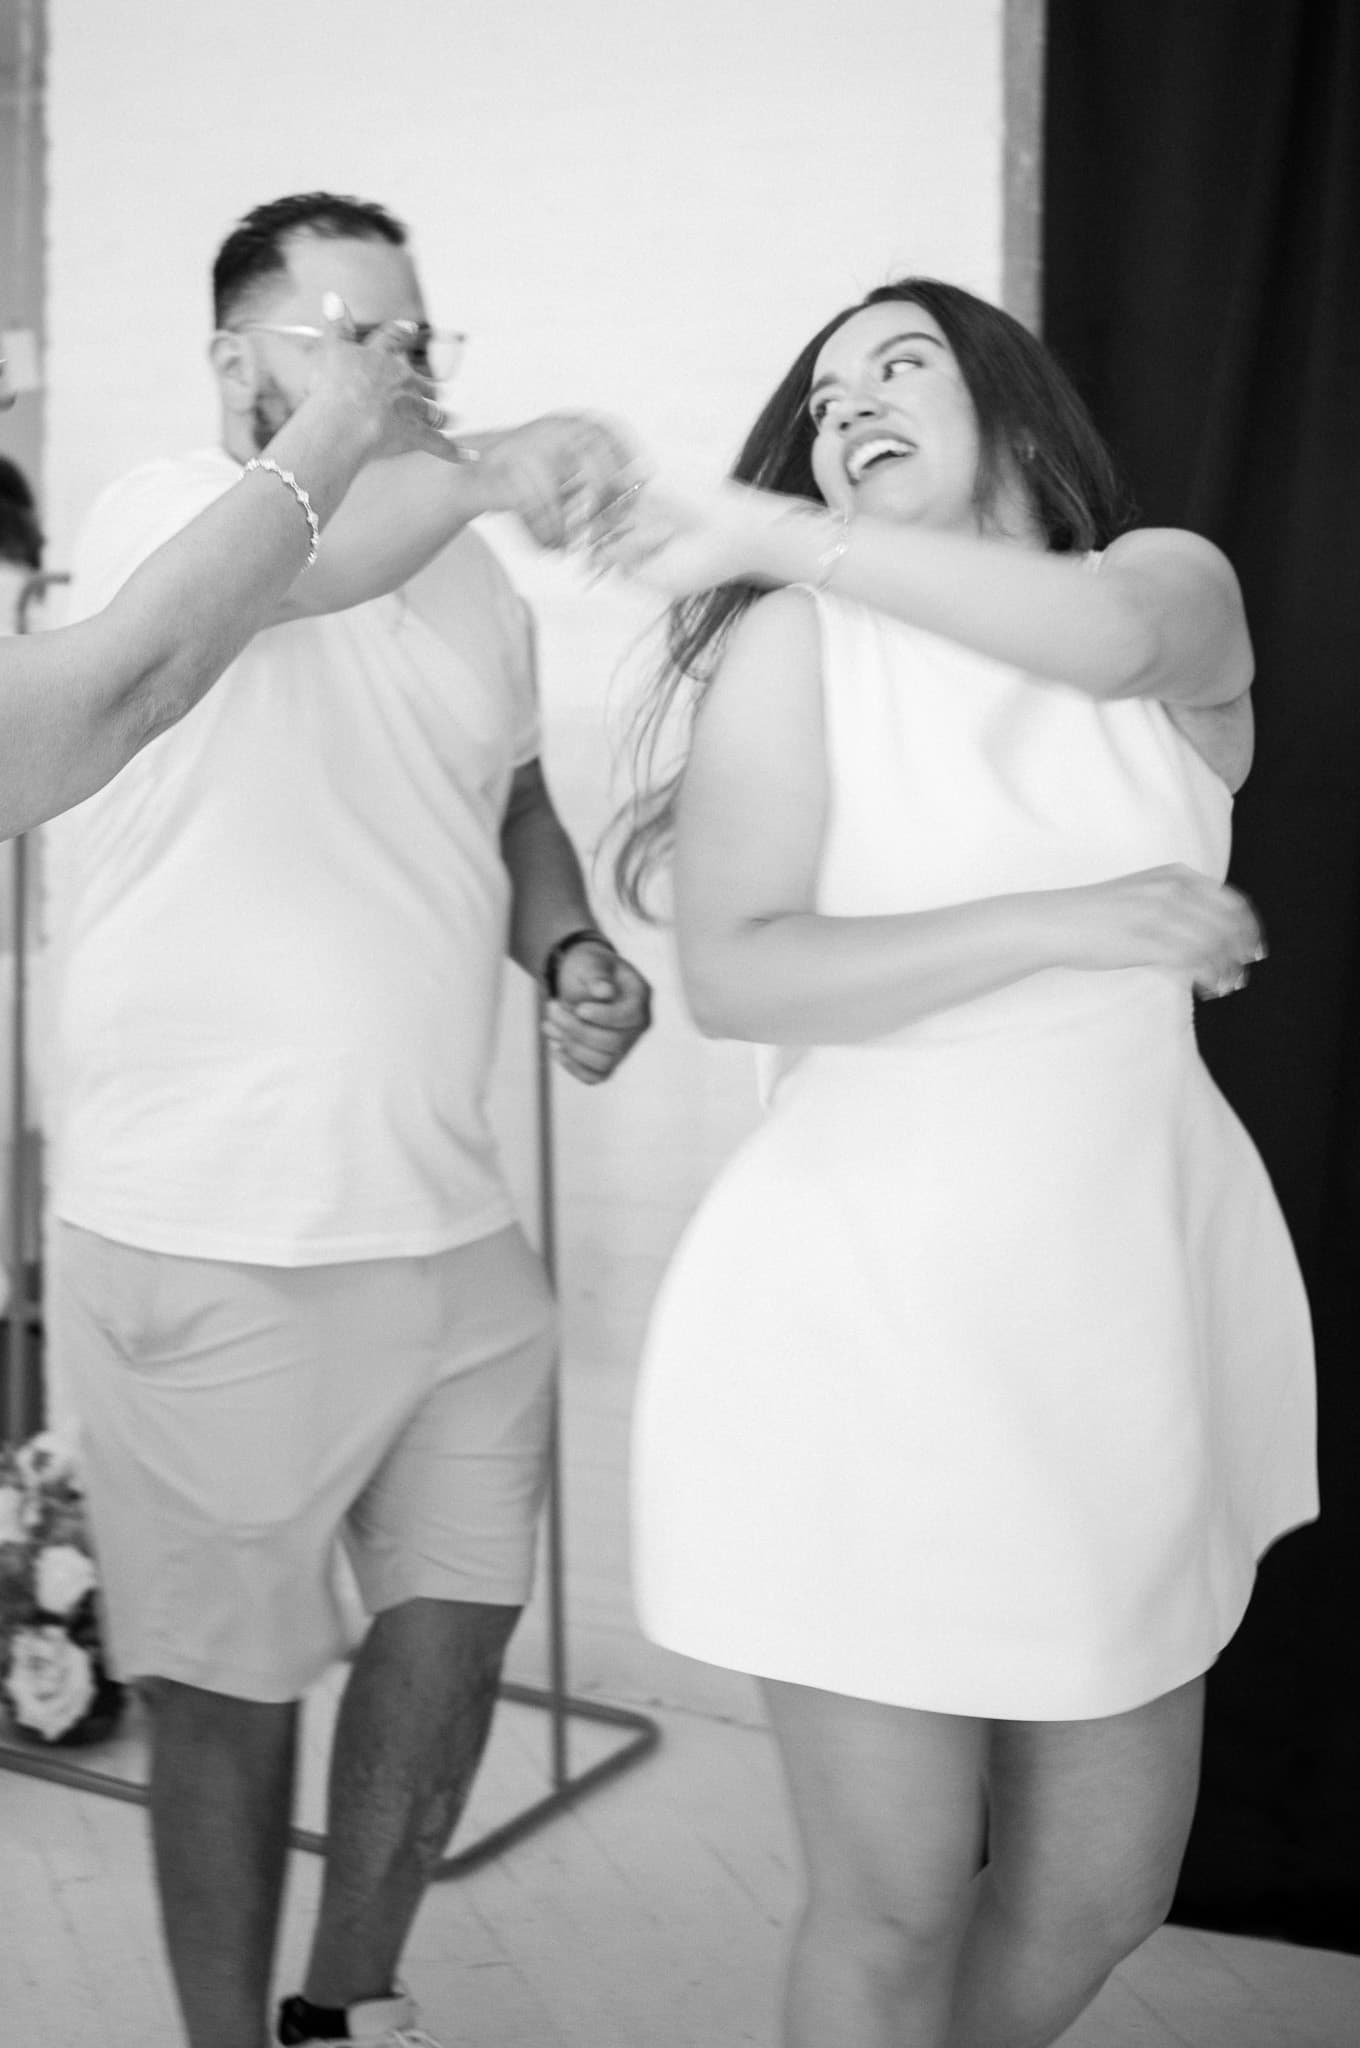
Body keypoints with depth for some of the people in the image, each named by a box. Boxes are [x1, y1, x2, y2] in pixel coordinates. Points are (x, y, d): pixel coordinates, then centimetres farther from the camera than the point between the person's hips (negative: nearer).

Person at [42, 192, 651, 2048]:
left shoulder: (473, 584, 10)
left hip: (454, 1226, 6)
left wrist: (569, 949, 2)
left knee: (459, 1611, 11)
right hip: (209, 1247, -5)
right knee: (232, 1675, 8)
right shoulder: (157, 516, -9)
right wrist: (483, 470, -49)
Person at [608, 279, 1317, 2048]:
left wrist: (774, 534, -15)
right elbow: (735, 976, -14)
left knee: (1101, 1890, 15)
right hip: (875, 1306, -3)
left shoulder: (1178, 584, 6)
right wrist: (1062, 926, -20)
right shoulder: (795, 638, -2)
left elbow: (1110, 632, -20)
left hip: (1137, 1290, 4)